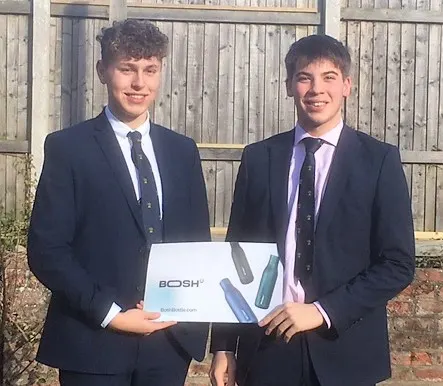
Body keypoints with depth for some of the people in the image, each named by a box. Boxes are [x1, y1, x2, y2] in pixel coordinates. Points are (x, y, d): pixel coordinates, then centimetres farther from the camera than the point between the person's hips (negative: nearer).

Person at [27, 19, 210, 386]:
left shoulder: (183, 150, 9)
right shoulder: (67, 147, -5)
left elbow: (198, 241, 13)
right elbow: (46, 250, -9)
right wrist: (110, 313, -15)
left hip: (171, 339, 4)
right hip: (93, 343, -4)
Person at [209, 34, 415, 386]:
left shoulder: (380, 160, -3)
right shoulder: (259, 158, 3)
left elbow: (398, 264, -5)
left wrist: (323, 311, -13)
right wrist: (224, 345, 2)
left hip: (345, 350, -1)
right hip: (266, 346, 2)